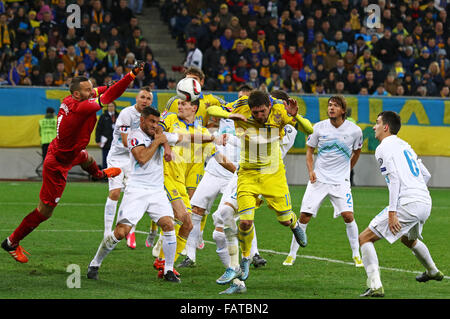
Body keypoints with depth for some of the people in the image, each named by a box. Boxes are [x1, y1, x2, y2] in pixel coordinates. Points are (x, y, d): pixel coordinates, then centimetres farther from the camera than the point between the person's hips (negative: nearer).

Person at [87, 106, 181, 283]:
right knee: (121, 232, -12)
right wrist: (157, 142, -9)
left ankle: (168, 270, -2)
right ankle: (95, 264, 7)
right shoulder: (135, 136, -3)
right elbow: (142, 158, -18)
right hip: (136, 190, -5)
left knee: (168, 225, -15)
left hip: (157, 191, 5)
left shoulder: (160, 135, 14)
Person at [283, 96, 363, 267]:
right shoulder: (319, 127, -3)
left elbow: (357, 151, 16)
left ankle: (356, 255, 2)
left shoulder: (354, 130, -4)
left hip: (341, 181, -1)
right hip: (318, 179, 1)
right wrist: (311, 170, -5)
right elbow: (309, 150, 9)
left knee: (348, 215, -15)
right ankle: (292, 254, 7)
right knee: (304, 216, -5)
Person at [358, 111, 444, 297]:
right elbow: (426, 175, 25)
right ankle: (433, 272, 58)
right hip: (426, 204, 9)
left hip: (407, 204, -9)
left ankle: (375, 286, -17)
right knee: (409, 239, 39)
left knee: (365, 238, -4)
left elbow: (395, 178, -16)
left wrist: (392, 212, -19)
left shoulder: (384, 148, -4)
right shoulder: (405, 145, 22)